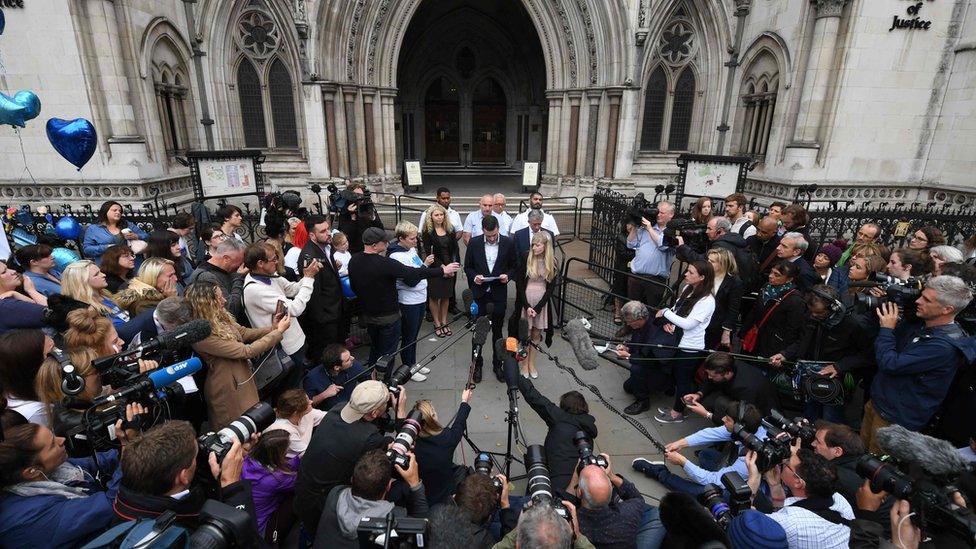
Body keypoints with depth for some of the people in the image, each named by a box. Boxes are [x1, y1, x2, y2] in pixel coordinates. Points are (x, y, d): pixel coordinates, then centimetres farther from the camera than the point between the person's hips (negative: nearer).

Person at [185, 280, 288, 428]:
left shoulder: (220, 318, -5)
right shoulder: (202, 334, -28)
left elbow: (245, 333, 5)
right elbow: (246, 351, -27)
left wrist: (274, 327, -9)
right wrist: (279, 332, -22)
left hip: (243, 379, 8)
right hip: (227, 389, -7)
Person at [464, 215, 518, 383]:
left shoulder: (508, 243, -5)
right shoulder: (474, 243, -6)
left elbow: (514, 266, 5)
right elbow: (467, 266, 3)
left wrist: (508, 275, -15)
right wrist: (474, 276, -16)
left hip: (499, 293, 0)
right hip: (479, 293, 0)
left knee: (497, 331, 13)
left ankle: (497, 364, 28)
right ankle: (477, 365, 26)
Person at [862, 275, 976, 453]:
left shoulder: (944, 346, -26)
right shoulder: (919, 325, 1)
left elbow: (890, 364, -28)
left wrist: (887, 328, -17)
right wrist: (881, 305, -3)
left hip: (895, 418, -7)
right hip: (876, 401, 7)